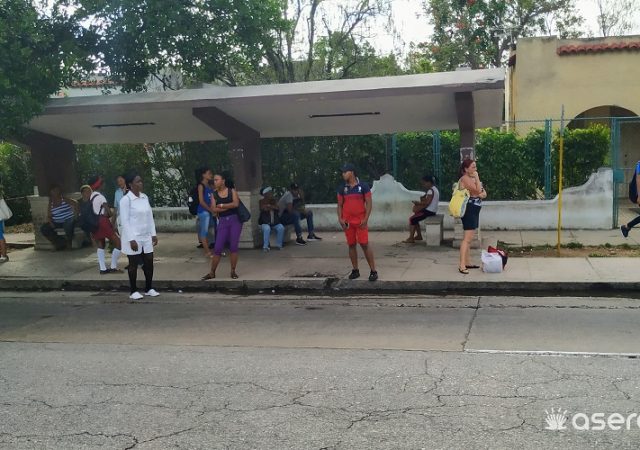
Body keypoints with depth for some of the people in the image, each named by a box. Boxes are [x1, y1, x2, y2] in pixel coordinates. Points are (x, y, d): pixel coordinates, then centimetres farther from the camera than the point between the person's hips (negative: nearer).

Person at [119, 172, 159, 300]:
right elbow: (125, 221, -15)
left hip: (146, 237, 6)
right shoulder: (126, 200, -13)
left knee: (149, 262, 9)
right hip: (133, 238, -6)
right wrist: (131, 239, -19)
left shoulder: (145, 197, 7)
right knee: (133, 264, 4)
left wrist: (153, 234, 9)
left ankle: (149, 289, 22)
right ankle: (133, 291, 15)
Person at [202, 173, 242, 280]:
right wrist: (229, 207, -12)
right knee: (217, 248, -2)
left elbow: (236, 203, -13)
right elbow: (214, 209, -5)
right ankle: (212, 272, 6)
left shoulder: (232, 191, 2)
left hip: (235, 220, -1)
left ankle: (233, 271, 10)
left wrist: (222, 205, -7)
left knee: (233, 247, 0)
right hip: (222, 222, 1)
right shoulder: (214, 194, 6)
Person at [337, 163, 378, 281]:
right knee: (351, 245, 6)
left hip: (361, 221, -4)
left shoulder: (363, 186, -2)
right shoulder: (342, 188, 8)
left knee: (365, 244, -7)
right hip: (348, 222, 4)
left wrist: (366, 219, -12)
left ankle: (373, 270, -1)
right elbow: (340, 204, 12)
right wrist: (340, 218, -2)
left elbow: (368, 203, -3)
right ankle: (355, 270, 16)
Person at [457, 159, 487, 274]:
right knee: (467, 238, -15)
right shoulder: (465, 179, -13)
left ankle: (468, 262, 19)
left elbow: (484, 193, 16)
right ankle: (462, 265, -17)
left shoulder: (472, 178, 17)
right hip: (469, 209, -10)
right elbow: (478, 190, -20)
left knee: (469, 238, 13)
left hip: (474, 210, 10)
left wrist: (482, 194, -8)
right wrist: (477, 177, -11)